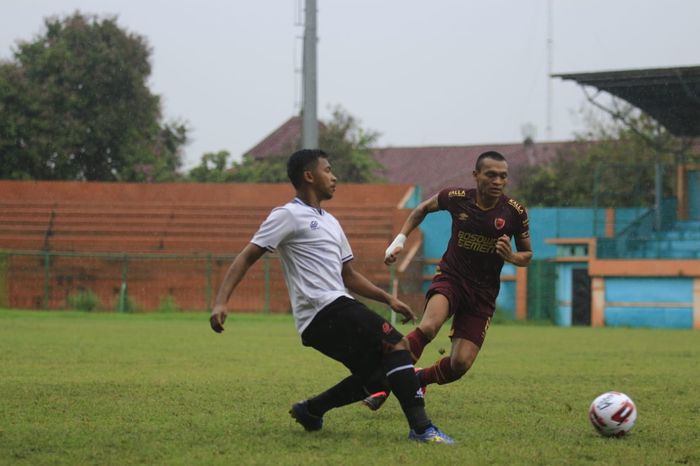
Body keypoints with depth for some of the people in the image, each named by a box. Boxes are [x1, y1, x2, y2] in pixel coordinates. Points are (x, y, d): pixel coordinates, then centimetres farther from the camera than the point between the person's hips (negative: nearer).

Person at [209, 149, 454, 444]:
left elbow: (348, 276, 29)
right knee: (397, 344, -18)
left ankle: (310, 410, 24)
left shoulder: (330, 222, 25)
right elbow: (247, 257, -7)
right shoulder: (288, 216, -3)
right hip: (324, 310, -10)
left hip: (338, 307, 10)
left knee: (376, 375, 11)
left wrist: (389, 300, 18)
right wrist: (221, 302, -19)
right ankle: (421, 428, -23)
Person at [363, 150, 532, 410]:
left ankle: (418, 380, 24)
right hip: (450, 278, -1)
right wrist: (400, 239, 7)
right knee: (428, 327, -33)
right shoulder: (456, 198, -7)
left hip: (483, 293, 1)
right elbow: (423, 209, 15)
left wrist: (511, 257, -18)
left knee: (461, 364, -8)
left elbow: (527, 255, 5)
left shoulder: (515, 213, -9)